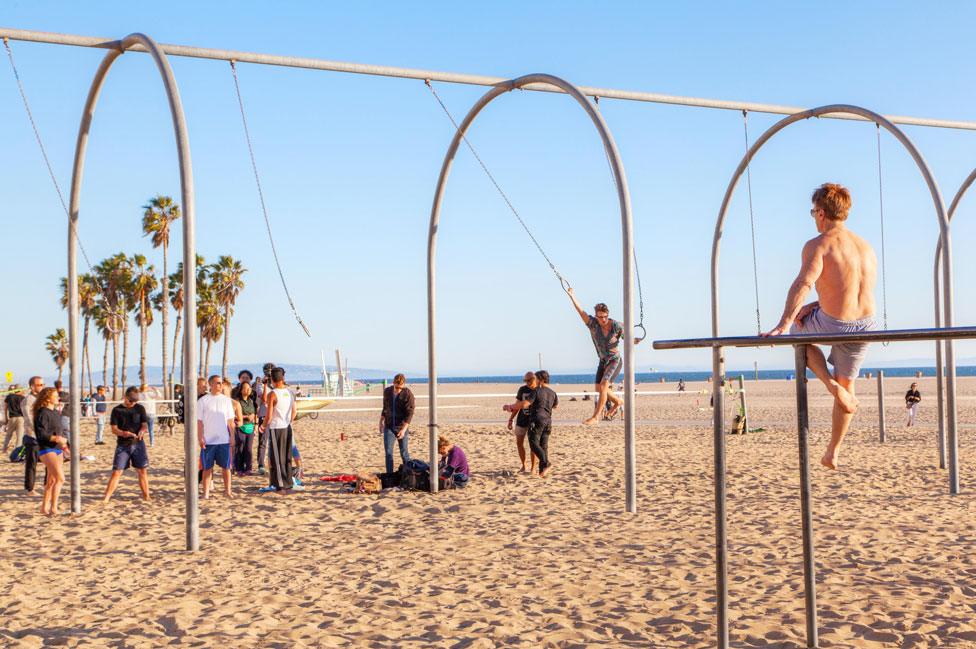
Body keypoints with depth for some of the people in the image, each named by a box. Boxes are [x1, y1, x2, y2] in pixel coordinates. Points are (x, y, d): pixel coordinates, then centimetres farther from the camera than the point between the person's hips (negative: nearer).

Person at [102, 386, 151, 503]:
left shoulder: (140, 408, 5)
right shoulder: (117, 410, 1)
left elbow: (145, 425, 3)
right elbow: (114, 429, -3)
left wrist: (142, 431, -20)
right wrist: (124, 433, -23)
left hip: (138, 444, 1)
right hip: (122, 445, -1)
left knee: (142, 471, 1)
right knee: (116, 472, -5)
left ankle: (146, 497, 10)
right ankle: (105, 498, 0)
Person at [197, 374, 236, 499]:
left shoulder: (226, 400, 7)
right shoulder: (203, 401, 0)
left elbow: (230, 421, 10)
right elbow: (199, 421, 0)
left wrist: (232, 437, 4)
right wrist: (200, 438, -7)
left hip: (224, 440, 2)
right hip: (208, 441, -2)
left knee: (226, 467, 4)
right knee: (207, 468, 3)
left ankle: (227, 491, 12)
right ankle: (206, 493, 7)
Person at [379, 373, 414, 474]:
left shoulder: (408, 395, -12)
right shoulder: (387, 392, 3)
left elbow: (409, 414, -15)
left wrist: (403, 429, -23)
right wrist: (381, 422, 17)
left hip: (402, 427, -4)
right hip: (389, 427, 4)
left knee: (404, 453, 2)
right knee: (388, 452, 0)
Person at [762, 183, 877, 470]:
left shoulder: (818, 245, -11)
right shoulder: (866, 247, 11)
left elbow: (803, 283, -26)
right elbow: (850, 292, 14)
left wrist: (783, 324, -31)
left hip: (833, 325, -5)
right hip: (865, 326, 6)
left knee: (798, 331, 31)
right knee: (846, 385, 24)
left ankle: (831, 385, 10)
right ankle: (833, 452, 30)